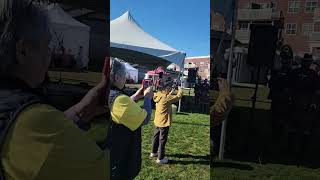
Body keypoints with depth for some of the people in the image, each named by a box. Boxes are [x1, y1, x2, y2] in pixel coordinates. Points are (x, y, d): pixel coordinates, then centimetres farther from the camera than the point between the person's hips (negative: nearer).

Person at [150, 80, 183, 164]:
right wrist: (180, 89, 1)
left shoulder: (158, 95, 1)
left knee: (156, 137, 22)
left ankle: (153, 152, 39)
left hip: (157, 121, 9)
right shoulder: (165, 97, -23)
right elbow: (178, 96, -17)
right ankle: (160, 158, 14)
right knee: (162, 140, 3)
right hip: (164, 123, -9)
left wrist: (171, 93, 11)